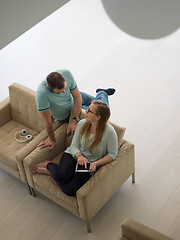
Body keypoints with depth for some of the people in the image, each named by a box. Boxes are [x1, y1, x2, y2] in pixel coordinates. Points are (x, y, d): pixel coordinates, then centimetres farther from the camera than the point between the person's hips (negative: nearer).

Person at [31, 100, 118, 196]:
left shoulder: (109, 132, -19)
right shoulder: (82, 123, -7)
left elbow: (113, 154, -10)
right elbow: (74, 146, 0)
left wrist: (96, 163, -23)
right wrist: (79, 156, -22)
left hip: (90, 164, -1)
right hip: (75, 155, 2)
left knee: (69, 190, -23)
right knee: (61, 176, -31)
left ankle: (48, 171, 2)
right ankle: (48, 164, 3)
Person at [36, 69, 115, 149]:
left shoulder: (66, 73, -35)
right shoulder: (41, 93, -45)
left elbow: (77, 97, -24)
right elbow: (48, 121, -32)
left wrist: (75, 120, -27)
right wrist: (52, 139, -20)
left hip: (74, 99, 3)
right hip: (66, 115, -2)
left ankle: (102, 93, 53)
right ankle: (101, 93, 38)